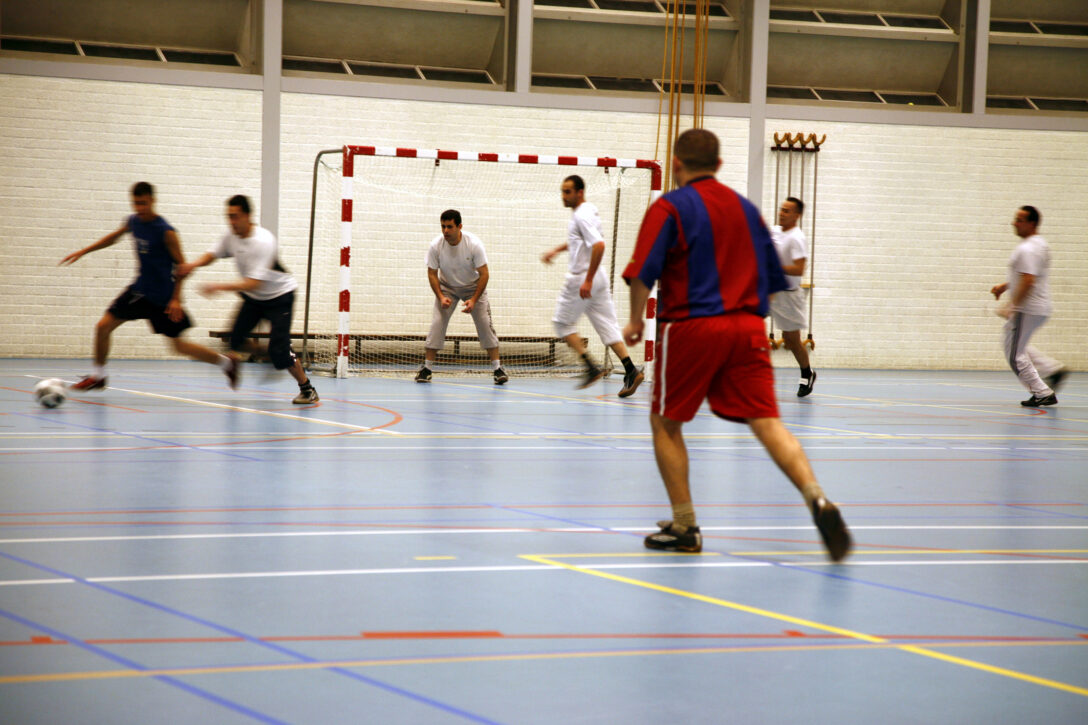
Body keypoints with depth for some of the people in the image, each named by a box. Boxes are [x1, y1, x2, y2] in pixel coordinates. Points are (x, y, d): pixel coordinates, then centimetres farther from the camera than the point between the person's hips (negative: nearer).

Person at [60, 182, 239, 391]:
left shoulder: (166, 232, -20)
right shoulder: (133, 222, -1)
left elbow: (181, 265, -13)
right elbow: (113, 237, 20)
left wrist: (176, 299, -18)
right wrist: (83, 252, 20)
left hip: (163, 297, -6)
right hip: (139, 290, 6)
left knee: (179, 345, 2)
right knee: (103, 326, -2)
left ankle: (227, 363, 21)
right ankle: (98, 376, 15)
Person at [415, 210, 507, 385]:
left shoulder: (474, 244, -25)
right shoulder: (435, 246, -21)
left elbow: (484, 274, -20)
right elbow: (432, 273, -11)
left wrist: (474, 300, -27)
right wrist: (441, 297, -25)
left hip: (473, 286, -1)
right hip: (447, 287, 1)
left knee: (485, 323, -10)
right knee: (437, 323, -13)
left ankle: (497, 369, -4)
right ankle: (427, 368, -7)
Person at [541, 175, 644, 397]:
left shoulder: (583, 216, -17)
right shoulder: (588, 210, 14)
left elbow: (599, 245, -28)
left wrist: (588, 280, -29)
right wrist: (556, 250, 32)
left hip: (582, 278, -9)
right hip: (597, 278, 9)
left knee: (562, 322, 4)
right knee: (606, 325, 5)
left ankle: (591, 367, -4)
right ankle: (630, 371, -5)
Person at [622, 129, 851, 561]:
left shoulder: (670, 208, -1)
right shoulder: (746, 208, 16)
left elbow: (642, 272, -11)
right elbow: (773, 278, 19)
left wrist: (636, 321, 1)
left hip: (691, 326, -4)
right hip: (747, 328, 4)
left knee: (666, 424, 12)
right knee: (767, 423, -5)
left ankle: (684, 527, 11)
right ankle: (817, 499, -28)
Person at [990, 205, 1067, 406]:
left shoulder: (1027, 250, -20)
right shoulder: (1040, 244, 13)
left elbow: (1028, 281, -27)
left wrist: (1011, 306, -22)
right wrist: (1005, 286, 21)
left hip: (1027, 309, -10)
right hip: (1041, 307, 10)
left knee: (1015, 355, -2)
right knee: (1018, 348, 23)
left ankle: (1043, 394, 1)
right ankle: (1054, 369, 15)